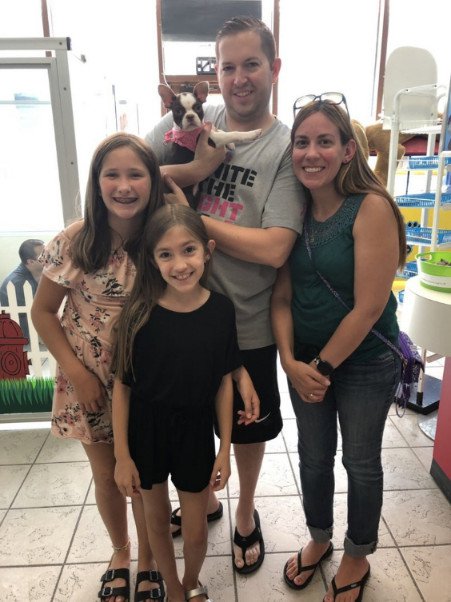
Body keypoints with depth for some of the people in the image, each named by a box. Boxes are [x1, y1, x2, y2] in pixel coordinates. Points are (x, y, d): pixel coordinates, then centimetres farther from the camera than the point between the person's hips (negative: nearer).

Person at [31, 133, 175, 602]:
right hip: (90, 384, 1)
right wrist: (76, 372, -9)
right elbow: (43, 311, -4)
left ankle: (148, 560, 44)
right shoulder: (74, 242, -13)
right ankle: (119, 553, 50)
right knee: (107, 477, 20)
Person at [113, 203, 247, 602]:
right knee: (157, 520, 22)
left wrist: (225, 449, -2)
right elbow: (122, 386, -10)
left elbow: (224, 384, -6)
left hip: (195, 432, 1)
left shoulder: (221, 310, -13)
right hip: (145, 430, 0)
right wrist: (122, 455, -7)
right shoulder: (139, 313, -17)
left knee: (196, 531, 16)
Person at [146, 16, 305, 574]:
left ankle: (245, 513, 51)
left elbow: (273, 249, -22)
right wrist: (194, 170, -17)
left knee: (248, 426, 20)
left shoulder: (287, 148, -11)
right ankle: (204, 499, 55)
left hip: (247, 324, -3)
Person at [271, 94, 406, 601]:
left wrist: (323, 365, -13)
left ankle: (357, 558, 43)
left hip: (364, 363, -4)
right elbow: (282, 296, -4)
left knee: (360, 463, 16)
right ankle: (318, 539, 48)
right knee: (313, 456, 20)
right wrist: (291, 362, -14)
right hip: (304, 360, 5)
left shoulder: (371, 208, -19)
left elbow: (368, 308, -21)